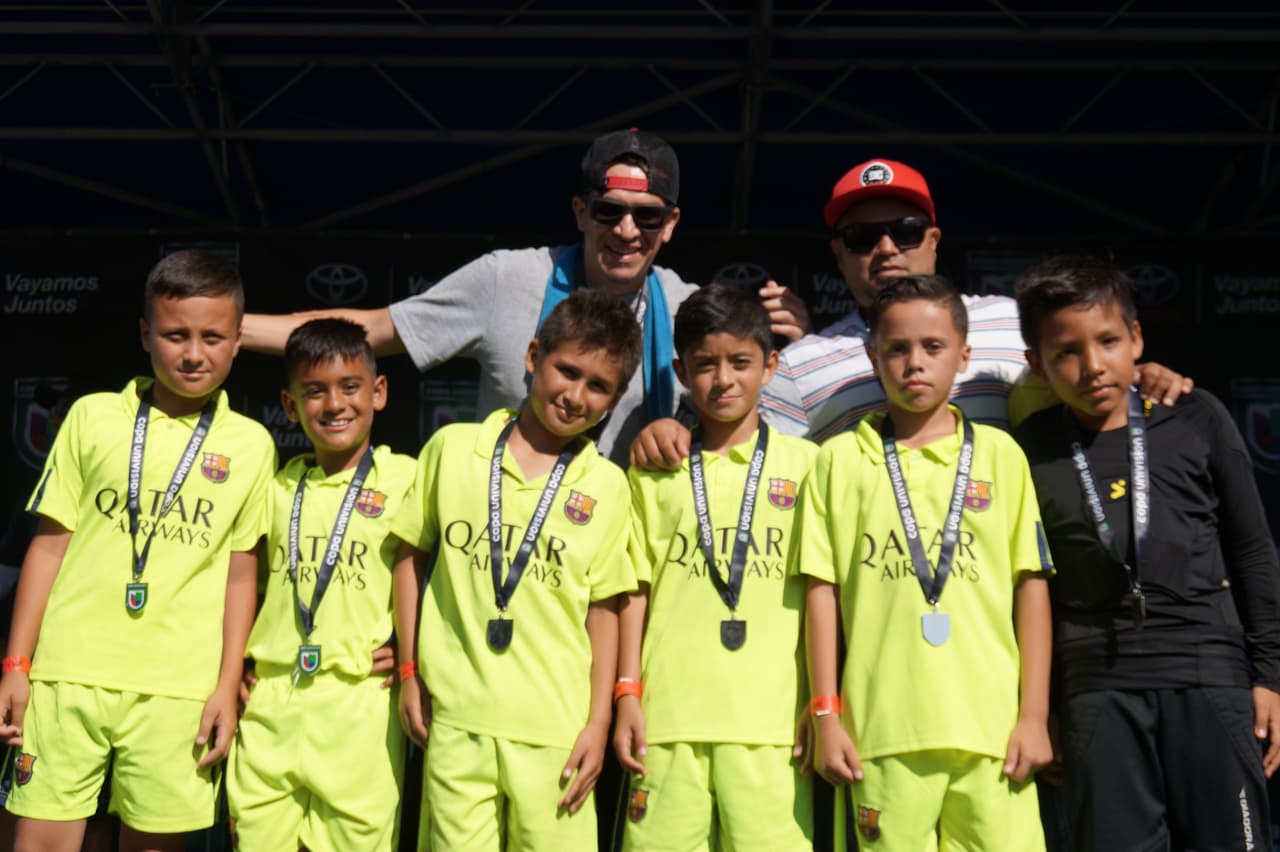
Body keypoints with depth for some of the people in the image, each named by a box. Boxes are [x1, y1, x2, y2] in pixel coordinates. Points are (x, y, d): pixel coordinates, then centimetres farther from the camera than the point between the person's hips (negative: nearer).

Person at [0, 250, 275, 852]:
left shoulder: (250, 445, 4)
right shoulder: (93, 417, 5)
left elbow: (240, 575, 7)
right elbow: (49, 543, 7)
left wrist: (227, 686, 3)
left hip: (176, 689, 0)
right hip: (70, 673, 0)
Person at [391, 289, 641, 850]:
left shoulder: (607, 485, 2)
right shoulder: (452, 447, 3)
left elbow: (603, 610, 5)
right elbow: (411, 554, 10)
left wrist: (599, 724, 2)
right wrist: (410, 672, 8)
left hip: (556, 730, 0)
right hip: (456, 719, 0)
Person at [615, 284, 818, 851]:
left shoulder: (804, 463, 7)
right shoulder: (653, 469, 11)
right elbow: (636, 586, 11)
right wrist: (627, 694, 4)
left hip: (772, 719, -1)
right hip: (669, 717, 1)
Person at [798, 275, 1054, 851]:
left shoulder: (999, 454, 6)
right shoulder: (839, 459, 5)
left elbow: (1030, 585, 7)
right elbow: (822, 589, 4)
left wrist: (1035, 715, 3)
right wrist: (826, 715, 1)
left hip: (991, 725, 1)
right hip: (880, 729, 0)